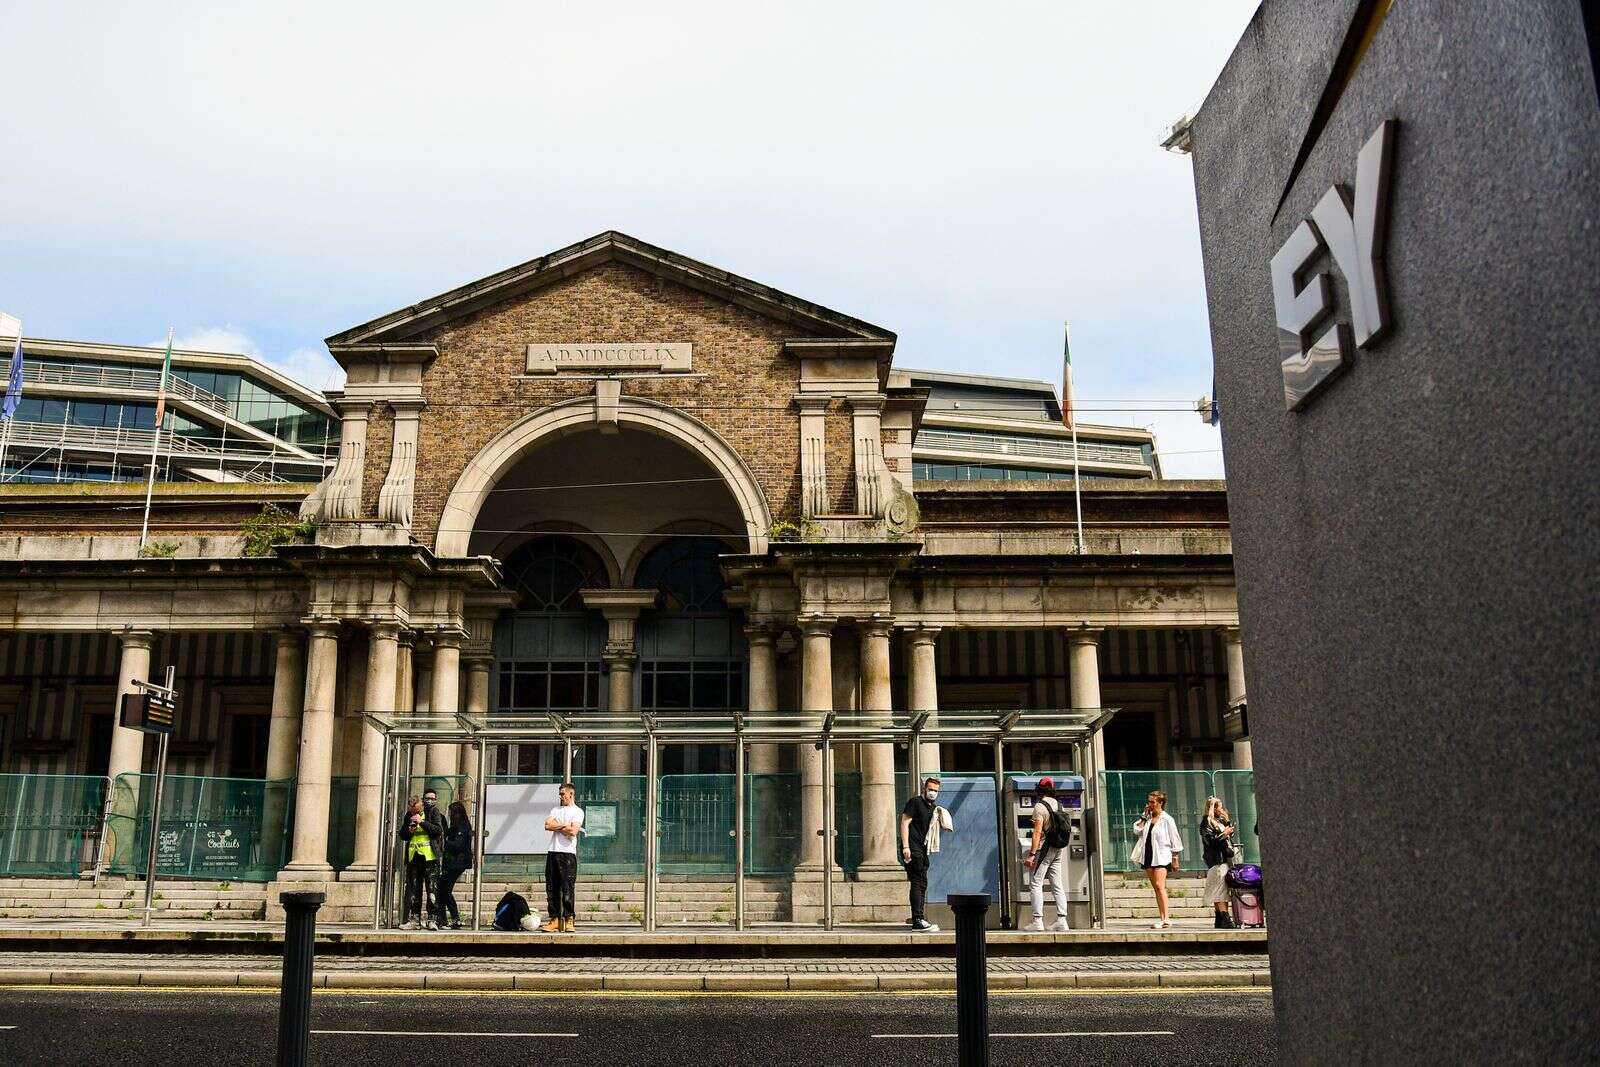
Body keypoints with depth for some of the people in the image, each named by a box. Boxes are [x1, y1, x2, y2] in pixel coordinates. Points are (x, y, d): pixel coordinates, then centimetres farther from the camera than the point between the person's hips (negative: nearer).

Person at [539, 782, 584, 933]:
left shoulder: (577, 811, 2)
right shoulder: (555, 809, 19)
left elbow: (573, 831, -12)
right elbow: (547, 825, 3)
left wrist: (556, 825, 0)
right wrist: (565, 825, -4)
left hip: (568, 853, -5)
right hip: (553, 852, 5)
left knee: (568, 889, -7)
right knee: (552, 888, 4)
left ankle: (569, 920, -3)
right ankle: (555, 920, 8)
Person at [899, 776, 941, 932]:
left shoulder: (934, 807, 18)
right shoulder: (915, 802, -6)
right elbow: (905, 823, -12)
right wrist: (905, 846, -20)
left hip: (923, 849, 9)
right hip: (912, 848, -9)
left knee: (921, 885, 12)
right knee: (919, 883, -14)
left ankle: (918, 920, 20)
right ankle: (918, 921, -17)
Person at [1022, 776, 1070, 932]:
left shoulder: (1040, 806, -12)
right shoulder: (1058, 804, 9)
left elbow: (1037, 832, -19)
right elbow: (1064, 829, 14)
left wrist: (1031, 854, -20)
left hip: (1044, 849, -7)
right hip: (1058, 849, 7)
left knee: (1035, 884, -4)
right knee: (1058, 884, 9)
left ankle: (1038, 921, -9)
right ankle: (1061, 920, 7)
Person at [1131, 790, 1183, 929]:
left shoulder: (1167, 819, -3)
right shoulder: (1148, 819, 14)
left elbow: (1175, 840, -2)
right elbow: (1137, 830, 4)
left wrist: (1175, 859, -3)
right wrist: (1144, 816, 4)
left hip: (1161, 856, -7)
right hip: (1148, 856, 7)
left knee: (1159, 885, -17)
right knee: (1156, 887, 6)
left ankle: (1165, 918, -19)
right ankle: (1162, 918, 8)